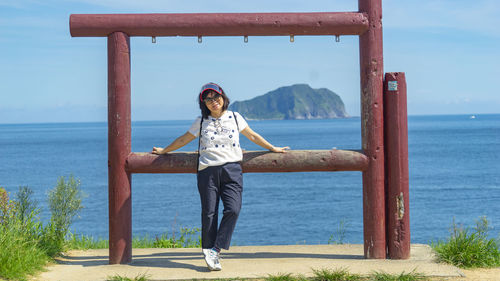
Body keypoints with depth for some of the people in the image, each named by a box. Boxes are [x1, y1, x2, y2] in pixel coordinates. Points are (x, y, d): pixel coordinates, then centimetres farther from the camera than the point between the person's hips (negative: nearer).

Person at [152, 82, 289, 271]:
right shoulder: (201, 122, 10)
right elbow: (184, 139, 23)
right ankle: (209, 252, 2)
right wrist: (164, 151, 29)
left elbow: (253, 136, 23)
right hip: (208, 171, 0)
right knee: (209, 213, -5)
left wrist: (272, 148, 26)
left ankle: (215, 250, -12)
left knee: (233, 209, -17)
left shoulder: (234, 117, 11)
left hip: (232, 170, 0)